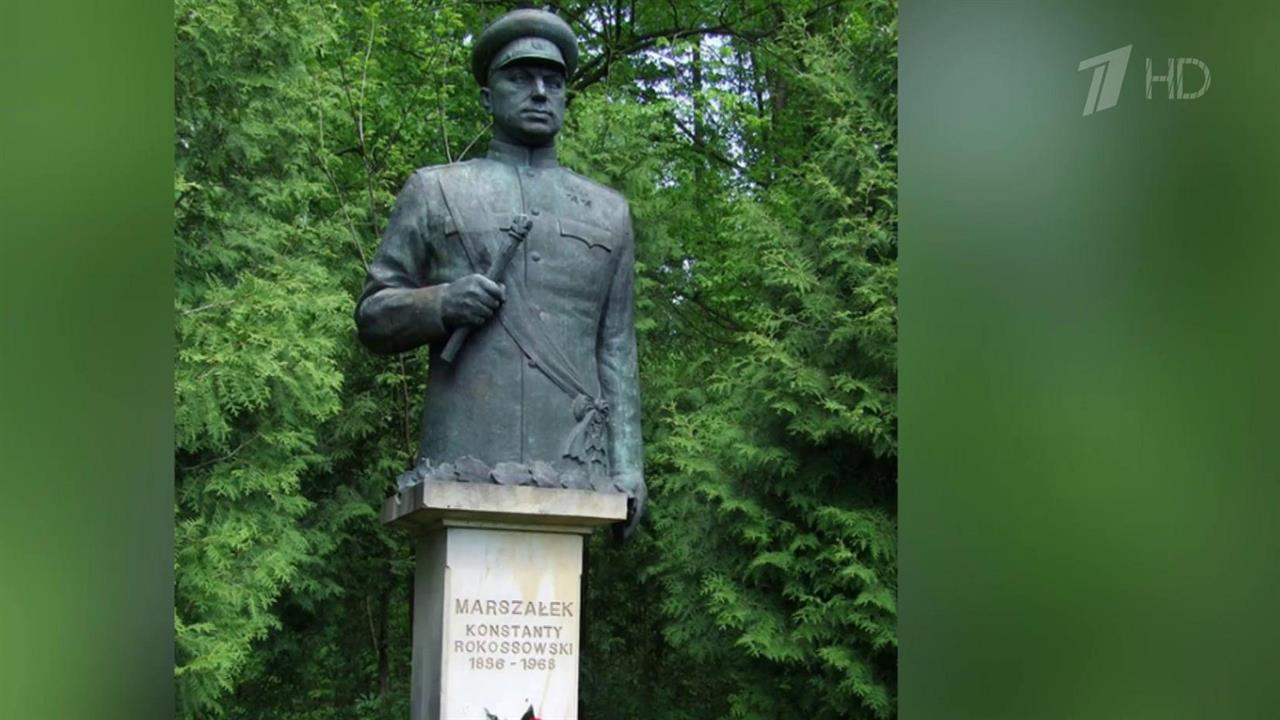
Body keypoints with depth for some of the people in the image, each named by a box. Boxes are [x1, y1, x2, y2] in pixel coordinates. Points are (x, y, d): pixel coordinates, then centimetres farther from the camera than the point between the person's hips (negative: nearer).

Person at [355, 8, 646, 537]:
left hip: (572, 466, 1)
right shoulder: (435, 191, 16)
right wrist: (439, 305, -8)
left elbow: (617, 350, 18)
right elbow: (373, 316, 14)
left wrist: (629, 464, 7)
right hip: (464, 455, -1)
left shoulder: (608, 211, 21)